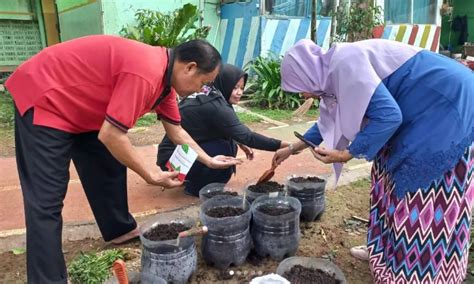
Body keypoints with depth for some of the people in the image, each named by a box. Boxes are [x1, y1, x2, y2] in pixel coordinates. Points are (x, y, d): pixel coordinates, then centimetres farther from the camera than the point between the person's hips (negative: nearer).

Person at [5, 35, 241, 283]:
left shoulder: (164, 74, 1)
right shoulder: (146, 73, -31)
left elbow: (176, 131, 11)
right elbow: (110, 135, -29)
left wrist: (209, 161, 12)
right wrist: (151, 176, -18)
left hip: (78, 103, 10)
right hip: (44, 98, -10)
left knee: (110, 167, 15)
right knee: (46, 199, -8)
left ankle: (119, 230, 33)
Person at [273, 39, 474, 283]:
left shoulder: (345, 63, -22)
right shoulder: (332, 74, 9)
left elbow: (388, 115, -27)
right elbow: (328, 123, 23)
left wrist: (347, 154, -17)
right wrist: (292, 149, 29)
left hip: (447, 103, -10)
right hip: (427, 110, 10)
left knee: (422, 193, -3)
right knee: (390, 172, 14)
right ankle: (385, 250, 28)